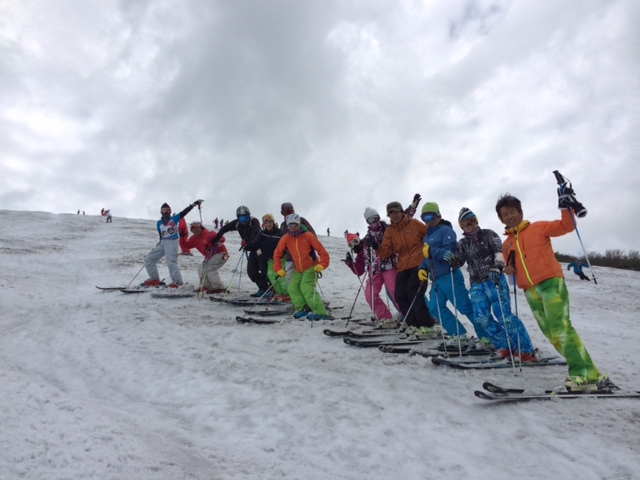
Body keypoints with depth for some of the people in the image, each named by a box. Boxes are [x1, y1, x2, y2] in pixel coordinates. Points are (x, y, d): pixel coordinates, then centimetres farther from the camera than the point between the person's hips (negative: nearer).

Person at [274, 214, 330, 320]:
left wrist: (322, 264, -24)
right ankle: (302, 309, 4)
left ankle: (320, 312, -21)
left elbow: (321, 250, -14)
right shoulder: (286, 238, -5)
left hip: (311, 268, -6)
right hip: (298, 270, 6)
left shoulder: (308, 235, -15)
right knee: (292, 287, -5)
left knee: (306, 288, -21)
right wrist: (279, 269, -1)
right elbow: (277, 254, 5)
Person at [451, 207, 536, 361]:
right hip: (476, 284, 4)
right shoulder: (462, 243, 13)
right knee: (481, 317, -9)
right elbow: (458, 262, 8)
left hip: (494, 279, -4)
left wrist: (497, 267, -29)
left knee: (504, 316, -14)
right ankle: (505, 346, 6)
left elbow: (500, 252, -10)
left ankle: (526, 350, -5)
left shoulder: (488, 234, 2)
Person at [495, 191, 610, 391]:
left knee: (560, 328, -17)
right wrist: (507, 270, 3)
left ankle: (586, 374, -12)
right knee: (553, 334, 2)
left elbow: (566, 226, -2)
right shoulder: (506, 244, 18)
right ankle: (582, 371, 9)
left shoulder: (538, 228, 6)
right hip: (530, 292, 5)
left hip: (551, 283, -5)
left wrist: (565, 208, -15)